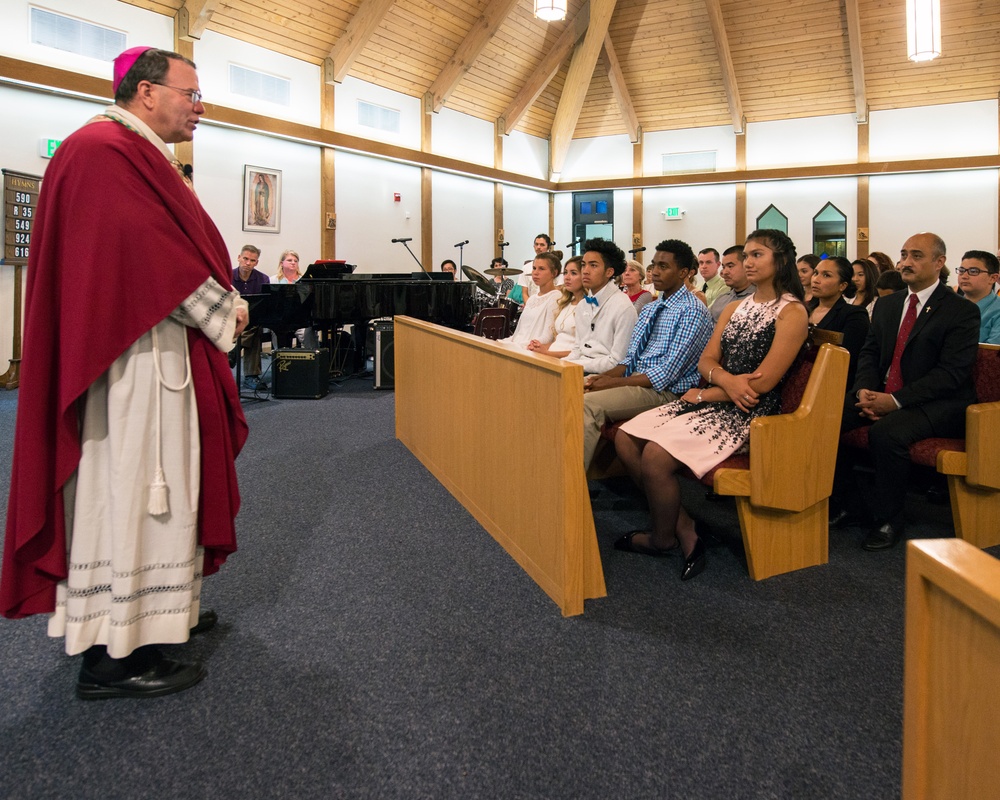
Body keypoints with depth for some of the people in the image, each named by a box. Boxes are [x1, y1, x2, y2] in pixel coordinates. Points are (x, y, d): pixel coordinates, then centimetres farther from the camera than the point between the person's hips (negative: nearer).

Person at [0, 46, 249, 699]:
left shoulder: (139, 157, 20)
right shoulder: (104, 151, -14)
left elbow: (177, 249, 20)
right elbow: (151, 256, -22)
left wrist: (223, 303, 7)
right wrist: (224, 314, -12)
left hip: (159, 354, 11)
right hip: (133, 360, -11)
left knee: (152, 487, 16)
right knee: (127, 488, -6)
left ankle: (156, 609, 30)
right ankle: (113, 656, 5)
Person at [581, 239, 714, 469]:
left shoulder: (692, 311, -11)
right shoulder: (650, 308, 16)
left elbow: (668, 374, -17)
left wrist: (614, 383, -17)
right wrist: (602, 378, -5)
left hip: (666, 390, -8)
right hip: (636, 378, 8)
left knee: (588, 404, -26)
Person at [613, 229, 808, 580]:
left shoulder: (792, 312, -7)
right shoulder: (734, 308, 17)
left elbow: (763, 384, -15)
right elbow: (706, 360, 9)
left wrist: (704, 395, -8)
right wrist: (725, 379, -15)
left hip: (748, 412, -8)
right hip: (712, 402, 8)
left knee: (656, 454, -25)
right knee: (626, 438, -8)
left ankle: (663, 539, 2)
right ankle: (683, 529, -2)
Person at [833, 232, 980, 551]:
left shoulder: (962, 311, -6)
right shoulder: (886, 304, 14)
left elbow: (951, 373, -15)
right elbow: (869, 353, 12)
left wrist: (896, 401, -24)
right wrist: (865, 390, -10)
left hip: (937, 403, -6)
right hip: (881, 394, 6)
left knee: (886, 432, -35)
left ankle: (887, 520, -14)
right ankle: (836, 506, -4)